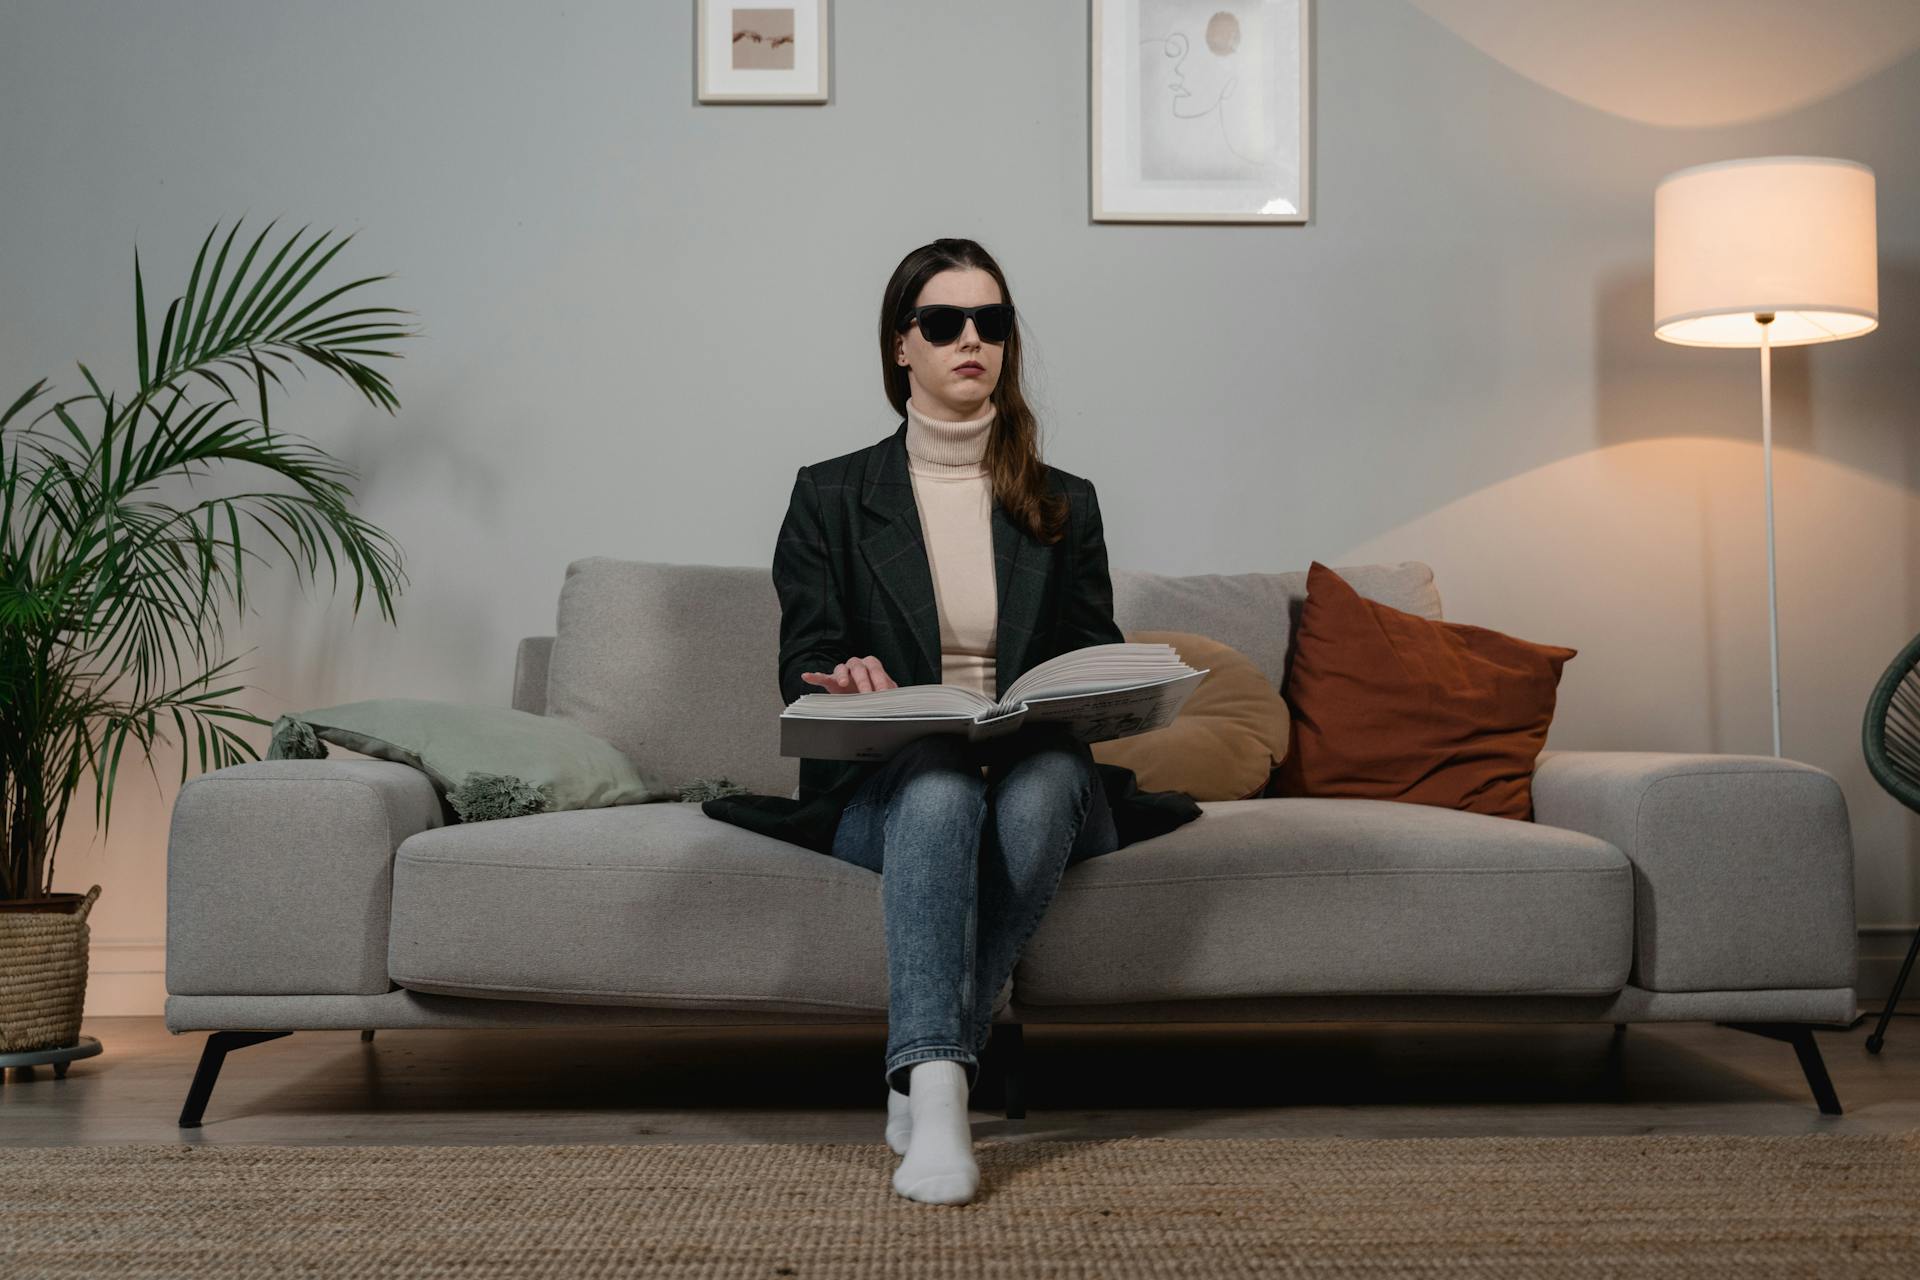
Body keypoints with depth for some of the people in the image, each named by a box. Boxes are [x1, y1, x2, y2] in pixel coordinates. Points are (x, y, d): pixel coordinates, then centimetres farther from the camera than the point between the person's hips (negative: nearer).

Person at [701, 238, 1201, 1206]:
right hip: (883, 788, -1)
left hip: (1037, 780, 2)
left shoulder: (1064, 507, 16)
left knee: (1050, 774, -35)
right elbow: (804, 668, 2)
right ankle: (938, 1089, -45)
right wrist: (854, 685, -22)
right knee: (937, 779, -37)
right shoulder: (830, 496, 9)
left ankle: (925, 1066, -28)